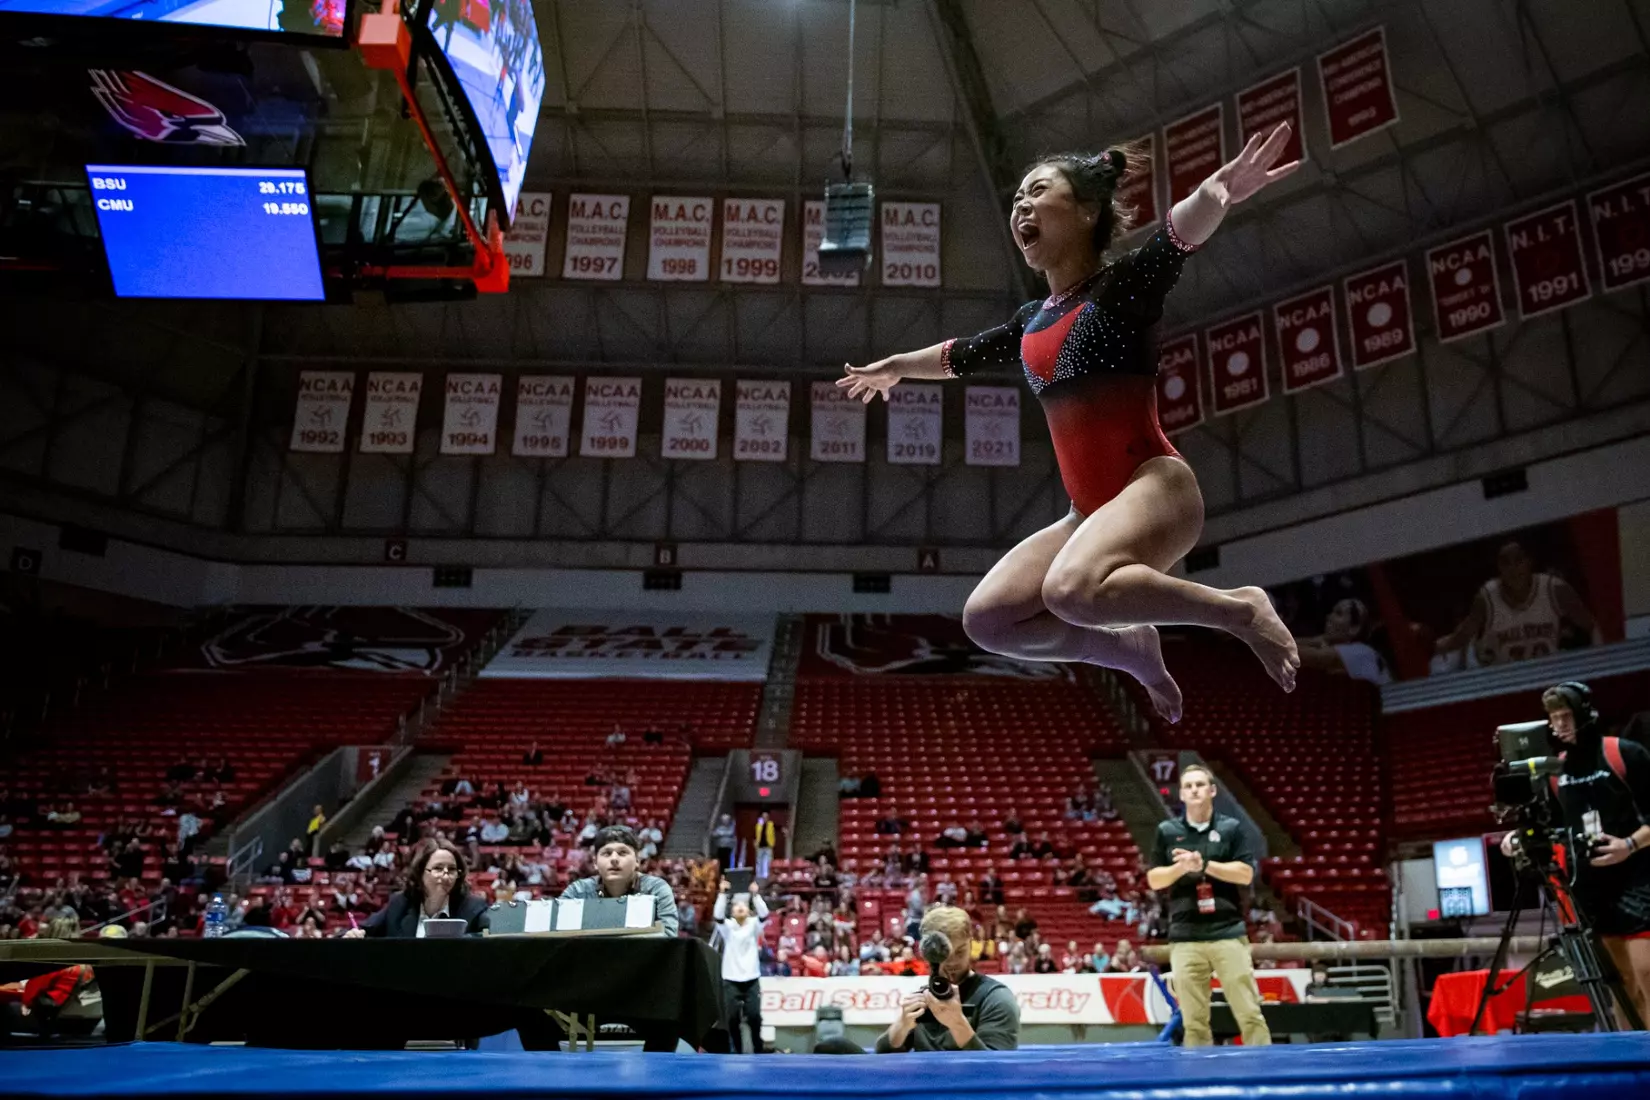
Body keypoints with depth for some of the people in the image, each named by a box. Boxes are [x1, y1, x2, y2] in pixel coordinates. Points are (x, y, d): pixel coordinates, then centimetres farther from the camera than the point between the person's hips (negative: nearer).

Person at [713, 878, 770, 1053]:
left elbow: (764, 914, -12)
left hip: (751, 979, 0)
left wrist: (756, 894, -26)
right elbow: (718, 915, -14)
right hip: (731, 980, 0)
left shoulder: (754, 925, 7)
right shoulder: (727, 926, 5)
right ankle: (737, 1051, 10)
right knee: (732, 1018, -2)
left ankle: (757, 1050, 8)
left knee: (754, 1016, -5)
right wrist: (722, 894, -26)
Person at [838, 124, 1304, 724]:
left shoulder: (1125, 284, -3)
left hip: (1154, 484, -7)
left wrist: (1216, 192, -48)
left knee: (1072, 589, -35)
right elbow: (962, 354, 36)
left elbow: (1178, 235, -26)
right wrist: (893, 366, 51)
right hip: (1091, 510, 7)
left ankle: (1239, 609, -13)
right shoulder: (1032, 320, 17)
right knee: (987, 619, -7)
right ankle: (1128, 649, 10)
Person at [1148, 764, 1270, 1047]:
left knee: (1249, 1013, -2)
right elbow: (1154, 879, 8)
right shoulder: (1167, 830, 8)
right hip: (1184, 937, 1)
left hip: (1228, 932, -1)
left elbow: (1245, 874, -3)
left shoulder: (1232, 828, 5)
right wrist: (1181, 867, -10)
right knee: (1193, 1019, 2)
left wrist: (1204, 865, -12)